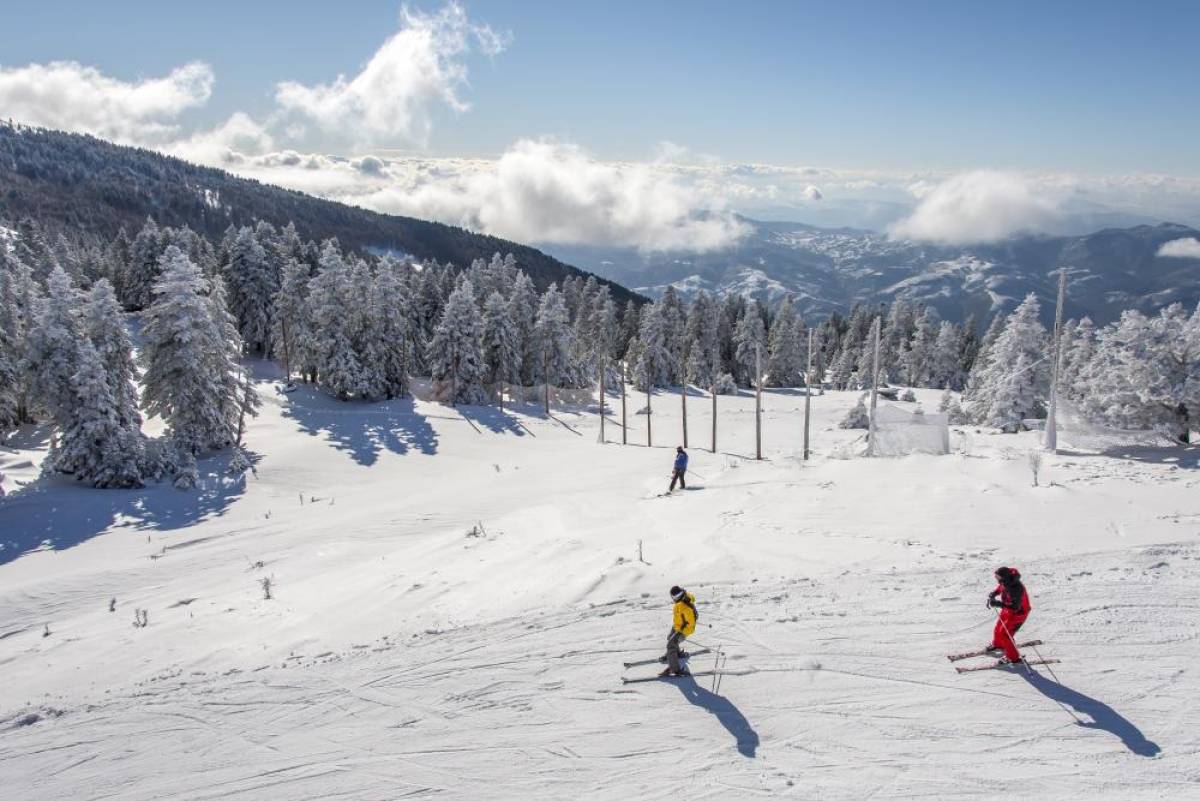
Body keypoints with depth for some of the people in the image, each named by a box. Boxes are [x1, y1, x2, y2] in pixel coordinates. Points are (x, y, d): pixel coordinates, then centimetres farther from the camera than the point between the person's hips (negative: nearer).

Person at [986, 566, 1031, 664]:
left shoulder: (1016, 588, -39)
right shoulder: (1005, 582, -15)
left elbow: (1015, 606, -38)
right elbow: (1000, 588, 8)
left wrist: (998, 604, -41)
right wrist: (992, 594, -10)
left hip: (1018, 613, -8)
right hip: (1007, 609, 8)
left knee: (1005, 634, -4)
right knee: (999, 627, 23)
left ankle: (1014, 657, 15)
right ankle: (997, 645, 52)